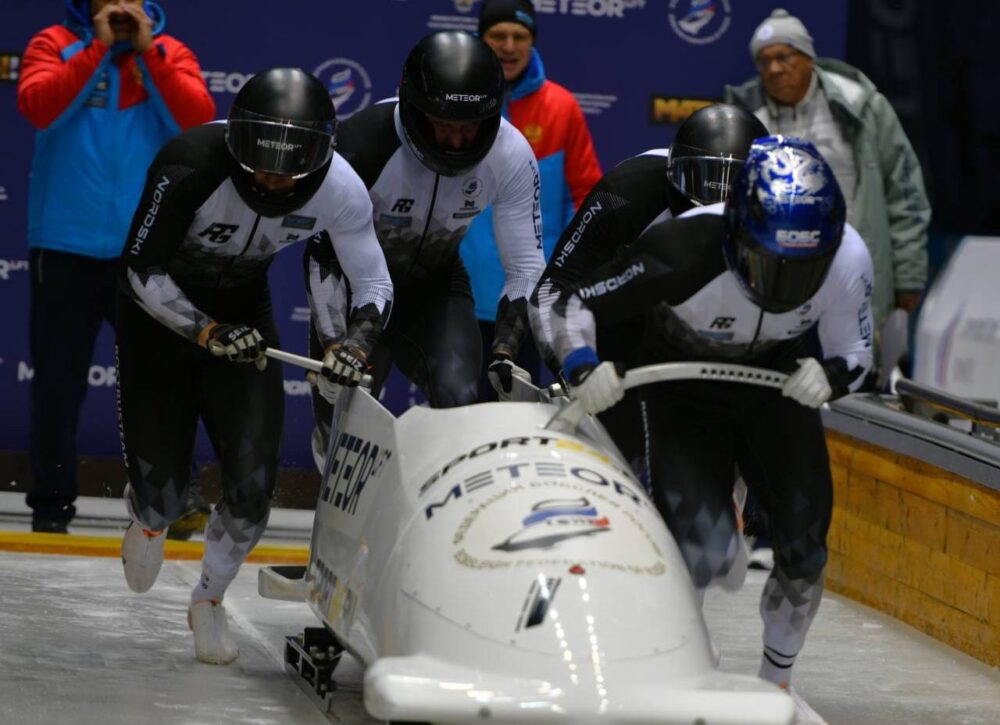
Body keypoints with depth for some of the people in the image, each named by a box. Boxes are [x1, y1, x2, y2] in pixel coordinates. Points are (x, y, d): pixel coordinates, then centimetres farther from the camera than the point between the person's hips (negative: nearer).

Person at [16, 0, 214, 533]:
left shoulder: (169, 53, 7)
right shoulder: (54, 44, 5)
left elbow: (197, 119, -9)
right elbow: (38, 105, -14)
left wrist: (147, 51, -10)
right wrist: (98, 48, -13)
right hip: (65, 246, 0)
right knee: (58, 380, 4)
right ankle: (51, 502, 16)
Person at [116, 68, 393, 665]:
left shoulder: (340, 190, -23)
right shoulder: (191, 168, -34)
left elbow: (375, 284, -10)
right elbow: (143, 270, -24)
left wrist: (356, 342, -29)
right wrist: (207, 333, -34)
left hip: (244, 316, 3)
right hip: (162, 313, -2)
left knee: (253, 484, -10)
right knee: (163, 491, -3)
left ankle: (210, 601, 18)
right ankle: (150, 518, 38)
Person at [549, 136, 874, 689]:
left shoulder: (847, 259, -27)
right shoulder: (683, 249, -37)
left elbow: (856, 355, -11)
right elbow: (570, 305, -25)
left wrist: (830, 374, -35)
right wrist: (581, 365, -45)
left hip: (777, 383, 3)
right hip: (686, 388, -3)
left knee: (803, 549, -2)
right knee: (701, 555, -19)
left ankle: (776, 677, 24)